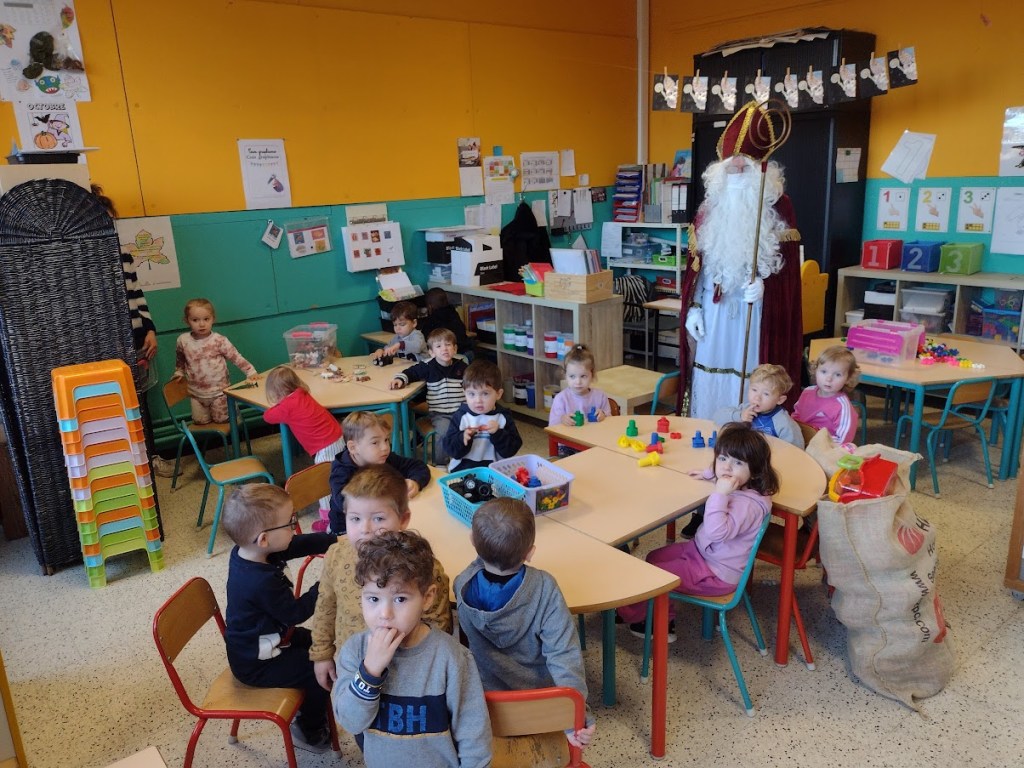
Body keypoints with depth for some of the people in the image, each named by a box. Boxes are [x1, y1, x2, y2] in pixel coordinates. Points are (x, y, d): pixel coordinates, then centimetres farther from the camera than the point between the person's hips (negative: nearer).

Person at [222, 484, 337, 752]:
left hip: (254, 643, 9)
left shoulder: (247, 551, -11)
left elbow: (299, 545, -3)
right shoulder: (262, 582, -38)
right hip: (256, 664, -9)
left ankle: (308, 706, 37)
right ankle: (310, 732, 18)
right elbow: (295, 613, -25)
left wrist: (335, 541, -10)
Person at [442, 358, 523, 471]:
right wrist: (463, 439, -20)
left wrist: (498, 434, -16)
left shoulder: (503, 417, 1)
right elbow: (450, 449, -2)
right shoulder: (460, 416, 2)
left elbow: (511, 451, -2)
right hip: (462, 471, 0)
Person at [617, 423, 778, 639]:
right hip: (701, 550, 10)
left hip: (716, 574, -10)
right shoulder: (736, 485, -5)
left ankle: (631, 614, 27)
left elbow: (716, 532, -41)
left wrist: (720, 494, -42)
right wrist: (708, 473, 15)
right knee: (654, 558, 18)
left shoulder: (748, 504, -31)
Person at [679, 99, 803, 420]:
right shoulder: (711, 207, 9)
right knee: (709, 379, 7)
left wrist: (764, 285, -23)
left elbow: (787, 261, -4)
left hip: (755, 312, -3)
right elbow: (696, 264, 8)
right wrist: (693, 308, 1)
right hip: (713, 311, 3)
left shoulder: (778, 206, -1)